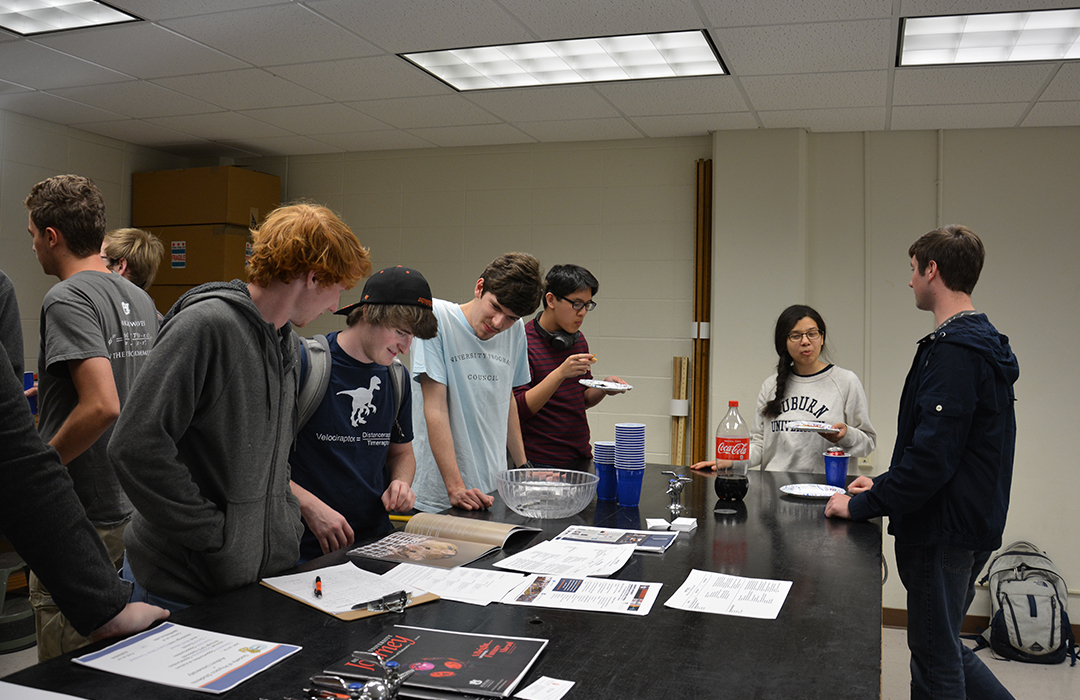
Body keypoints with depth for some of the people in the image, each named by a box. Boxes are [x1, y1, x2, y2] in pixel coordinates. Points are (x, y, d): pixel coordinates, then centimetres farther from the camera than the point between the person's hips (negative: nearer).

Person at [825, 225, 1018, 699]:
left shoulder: (953, 350, -21)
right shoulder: (982, 341, 12)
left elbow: (932, 456, -25)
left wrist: (862, 506, -15)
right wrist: (883, 484, 16)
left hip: (945, 531, -10)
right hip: (969, 522, 10)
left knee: (936, 660, 4)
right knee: (943, 647, 21)